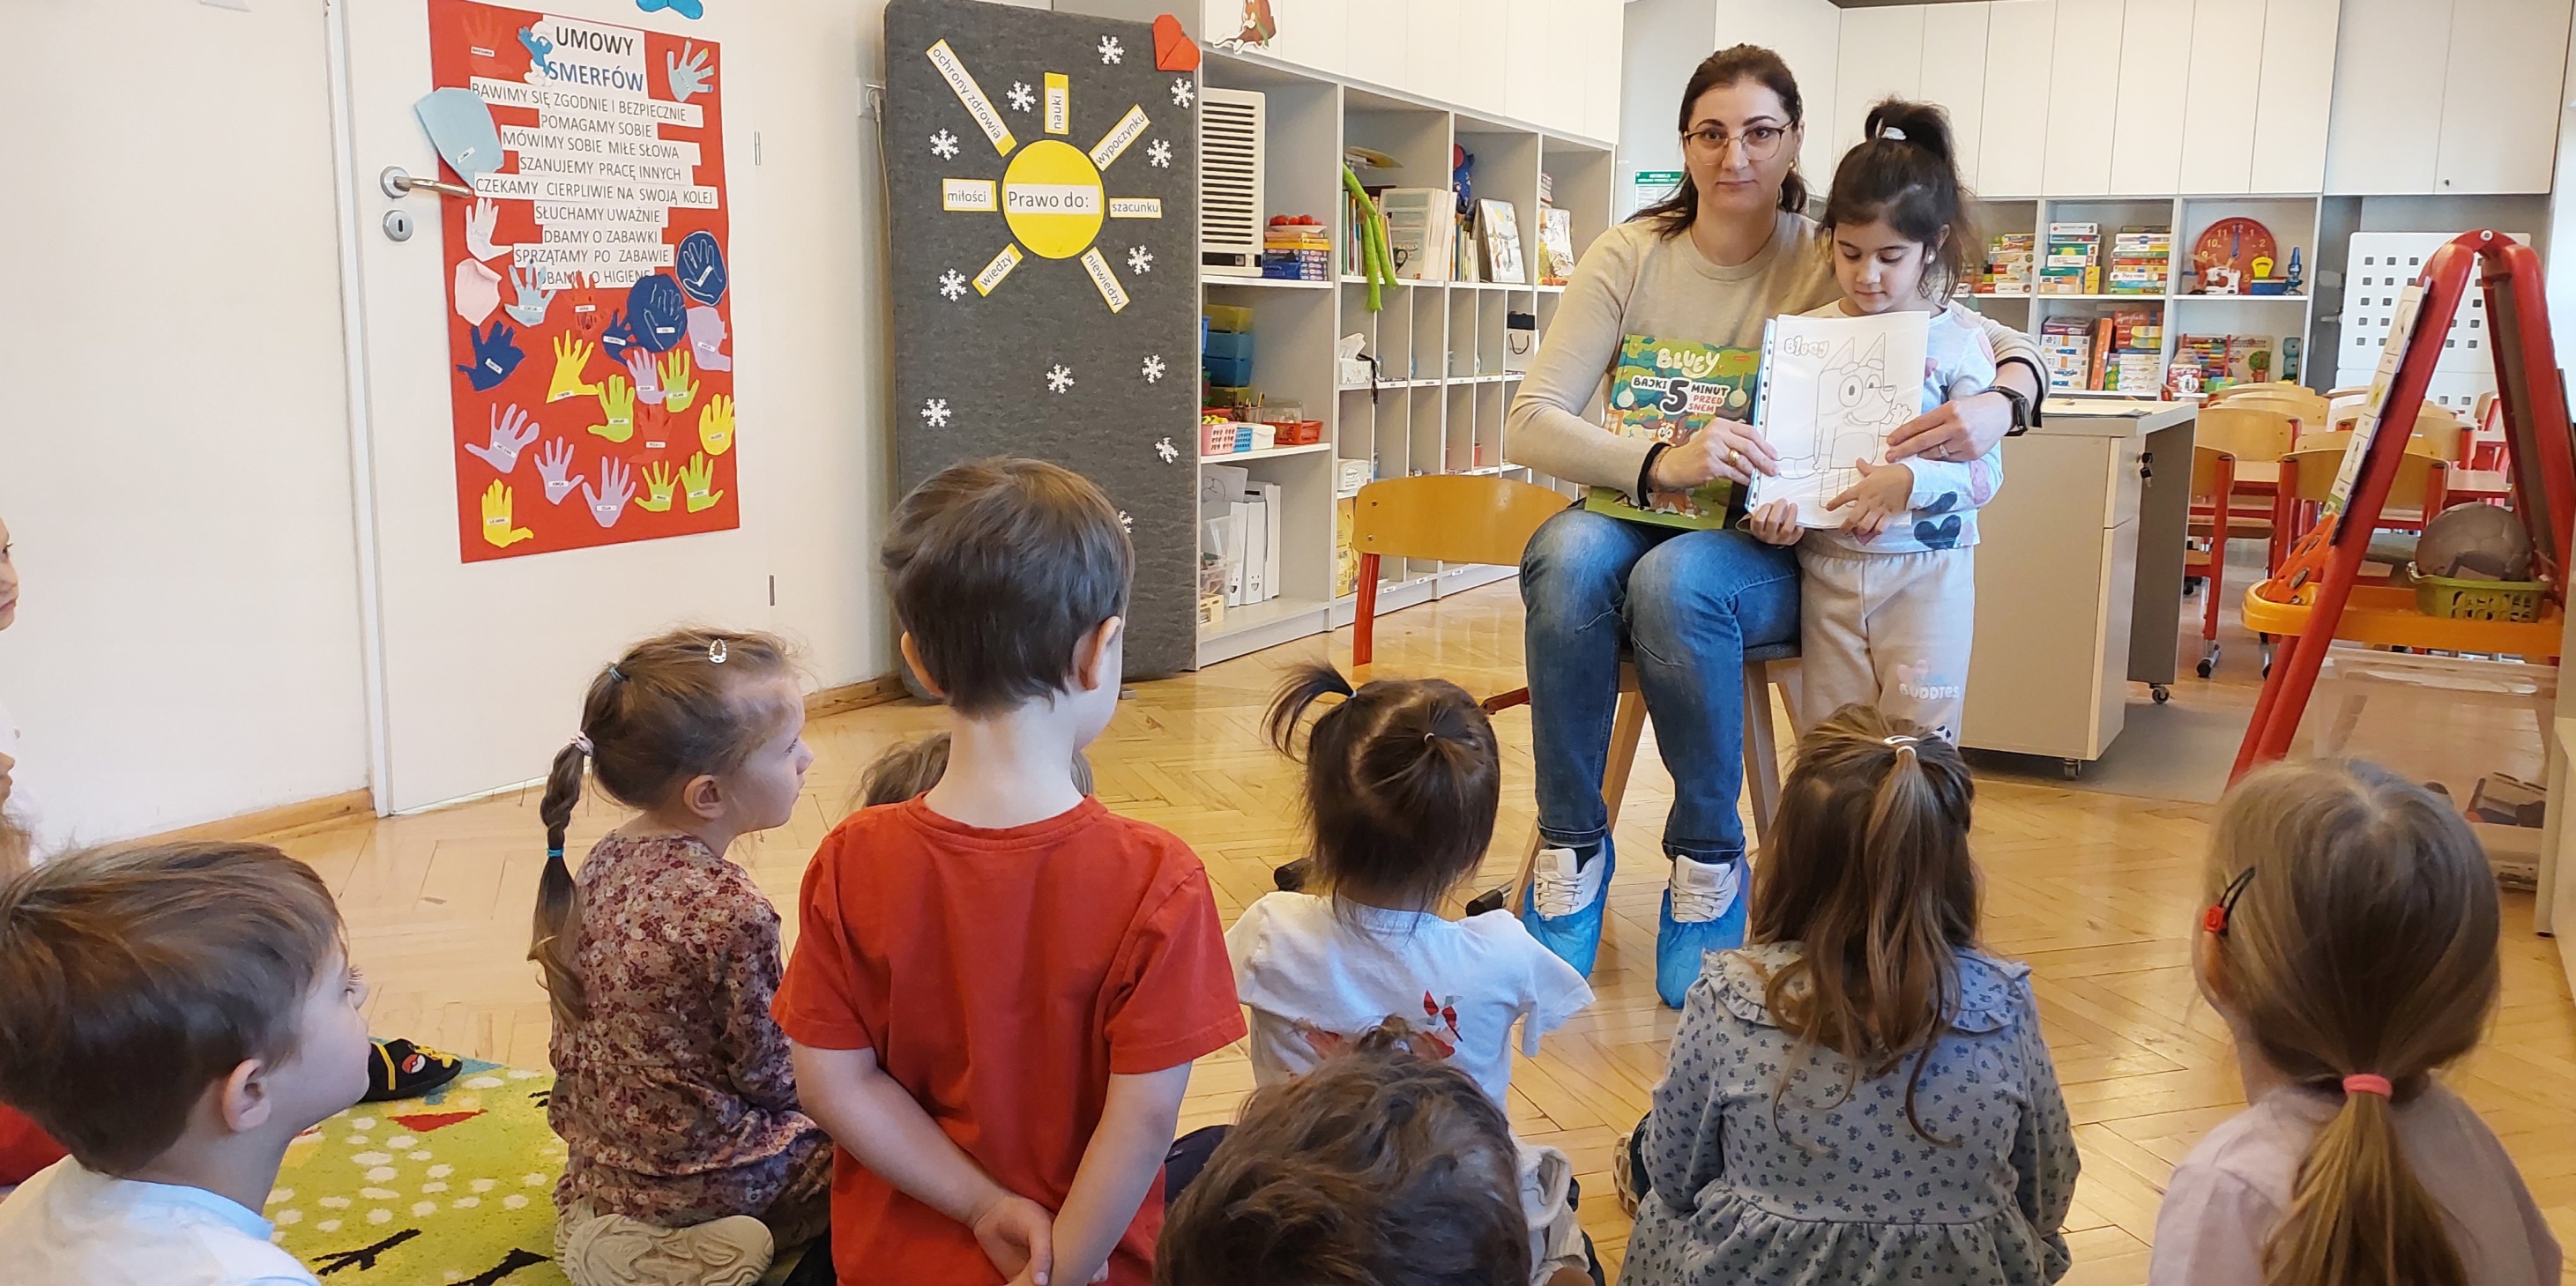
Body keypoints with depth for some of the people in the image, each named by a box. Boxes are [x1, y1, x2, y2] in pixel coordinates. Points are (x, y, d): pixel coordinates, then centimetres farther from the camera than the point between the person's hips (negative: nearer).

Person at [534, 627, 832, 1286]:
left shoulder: (606, 858, -6)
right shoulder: (733, 912, -29)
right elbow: (768, 1073, -18)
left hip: (600, 1146, 7)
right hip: (702, 1177, -6)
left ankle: (603, 1216, 16)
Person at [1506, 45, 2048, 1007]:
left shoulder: (1833, 265, -2)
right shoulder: (1629, 258, -1)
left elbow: (2010, 345, -1)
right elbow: (1531, 423, -11)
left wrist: (1997, 404, -27)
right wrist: (1664, 462, -29)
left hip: (1768, 550, -1)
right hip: (1637, 517, 1)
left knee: (1675, 581, -36)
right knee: (1568, 556, -34)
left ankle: (1710, 858, -15)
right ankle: (1571, 848, -18)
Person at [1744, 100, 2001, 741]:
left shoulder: (1959, 339, -4)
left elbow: (1986, 470, -5)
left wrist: (1910, 482, -22)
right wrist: (1778, 505, -16)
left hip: (1925, 571, -2)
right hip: (1827, 567, 2)